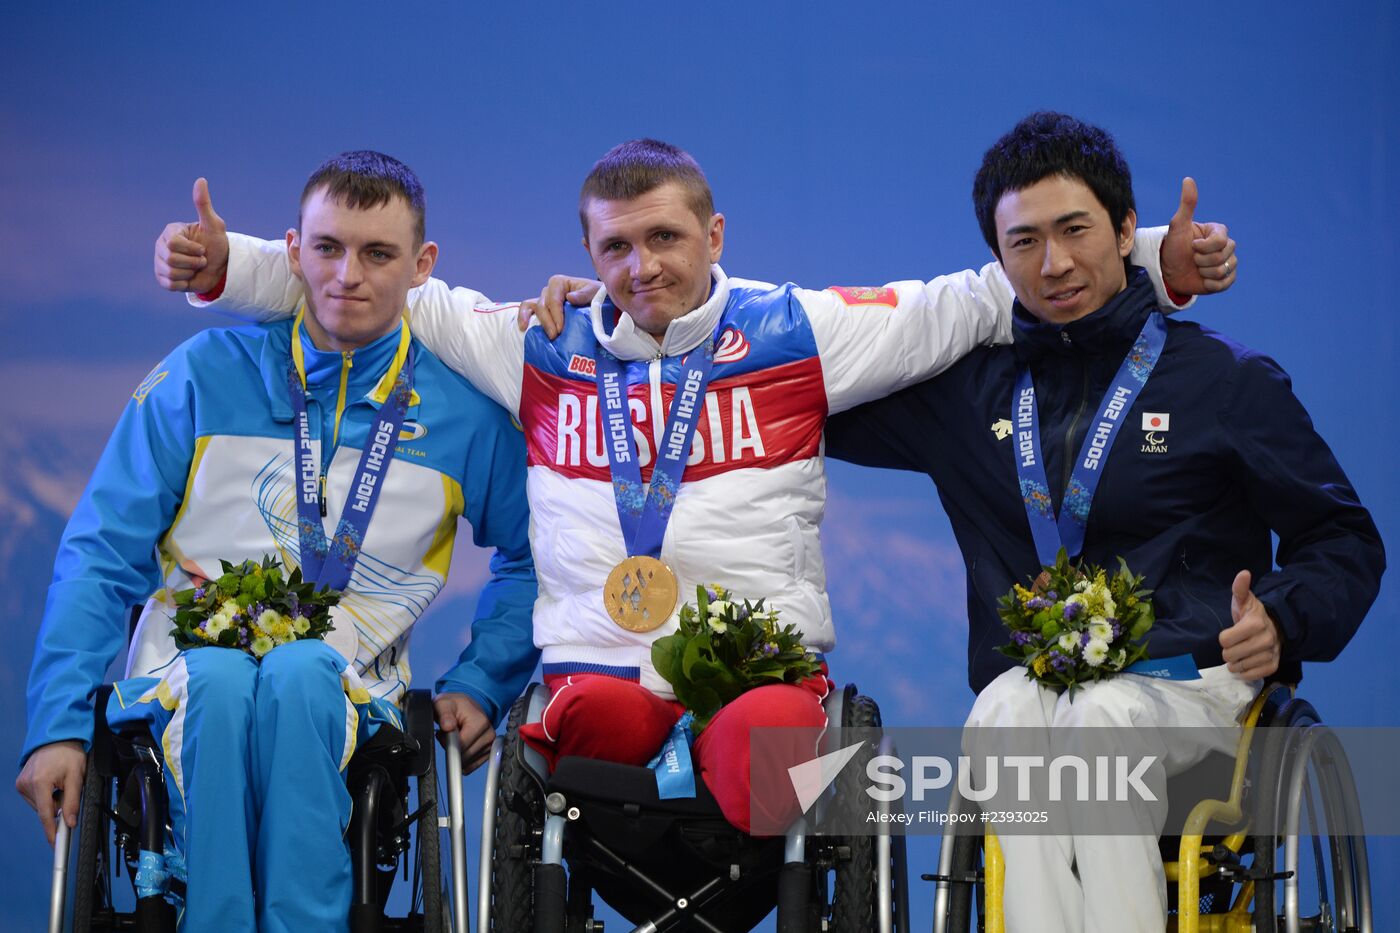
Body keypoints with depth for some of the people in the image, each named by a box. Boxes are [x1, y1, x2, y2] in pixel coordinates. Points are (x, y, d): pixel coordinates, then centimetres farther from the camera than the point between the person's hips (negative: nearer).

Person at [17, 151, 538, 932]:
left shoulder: (467, 410, 9)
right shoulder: (203, 375, 7)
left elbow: (531, 559, 22)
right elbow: (101, 554, 5)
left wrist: (480, 685, 7)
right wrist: (60, 725, -4)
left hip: (347, 689, 0)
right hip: (187, 674, 0)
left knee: (299, 672, -37)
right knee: (222, 677, -37)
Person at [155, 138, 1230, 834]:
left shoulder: (796, 333, 12)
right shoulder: (541, 349, 17)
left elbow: (973, 300, 10)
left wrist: (1154, 262, 2)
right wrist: (225, 266, 10)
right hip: (598, 666, 1)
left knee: (766, 730, -37)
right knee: (599, 713, -36)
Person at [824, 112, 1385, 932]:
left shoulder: (1227, 378, 7)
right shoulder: (970, 386, 15)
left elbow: (1345, 539, 9)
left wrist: (1281, 620, -10)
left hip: (1191, 683, -2)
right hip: (1027, 678, 2)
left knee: (1099, 717, -36)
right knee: (1006, 717, -34)